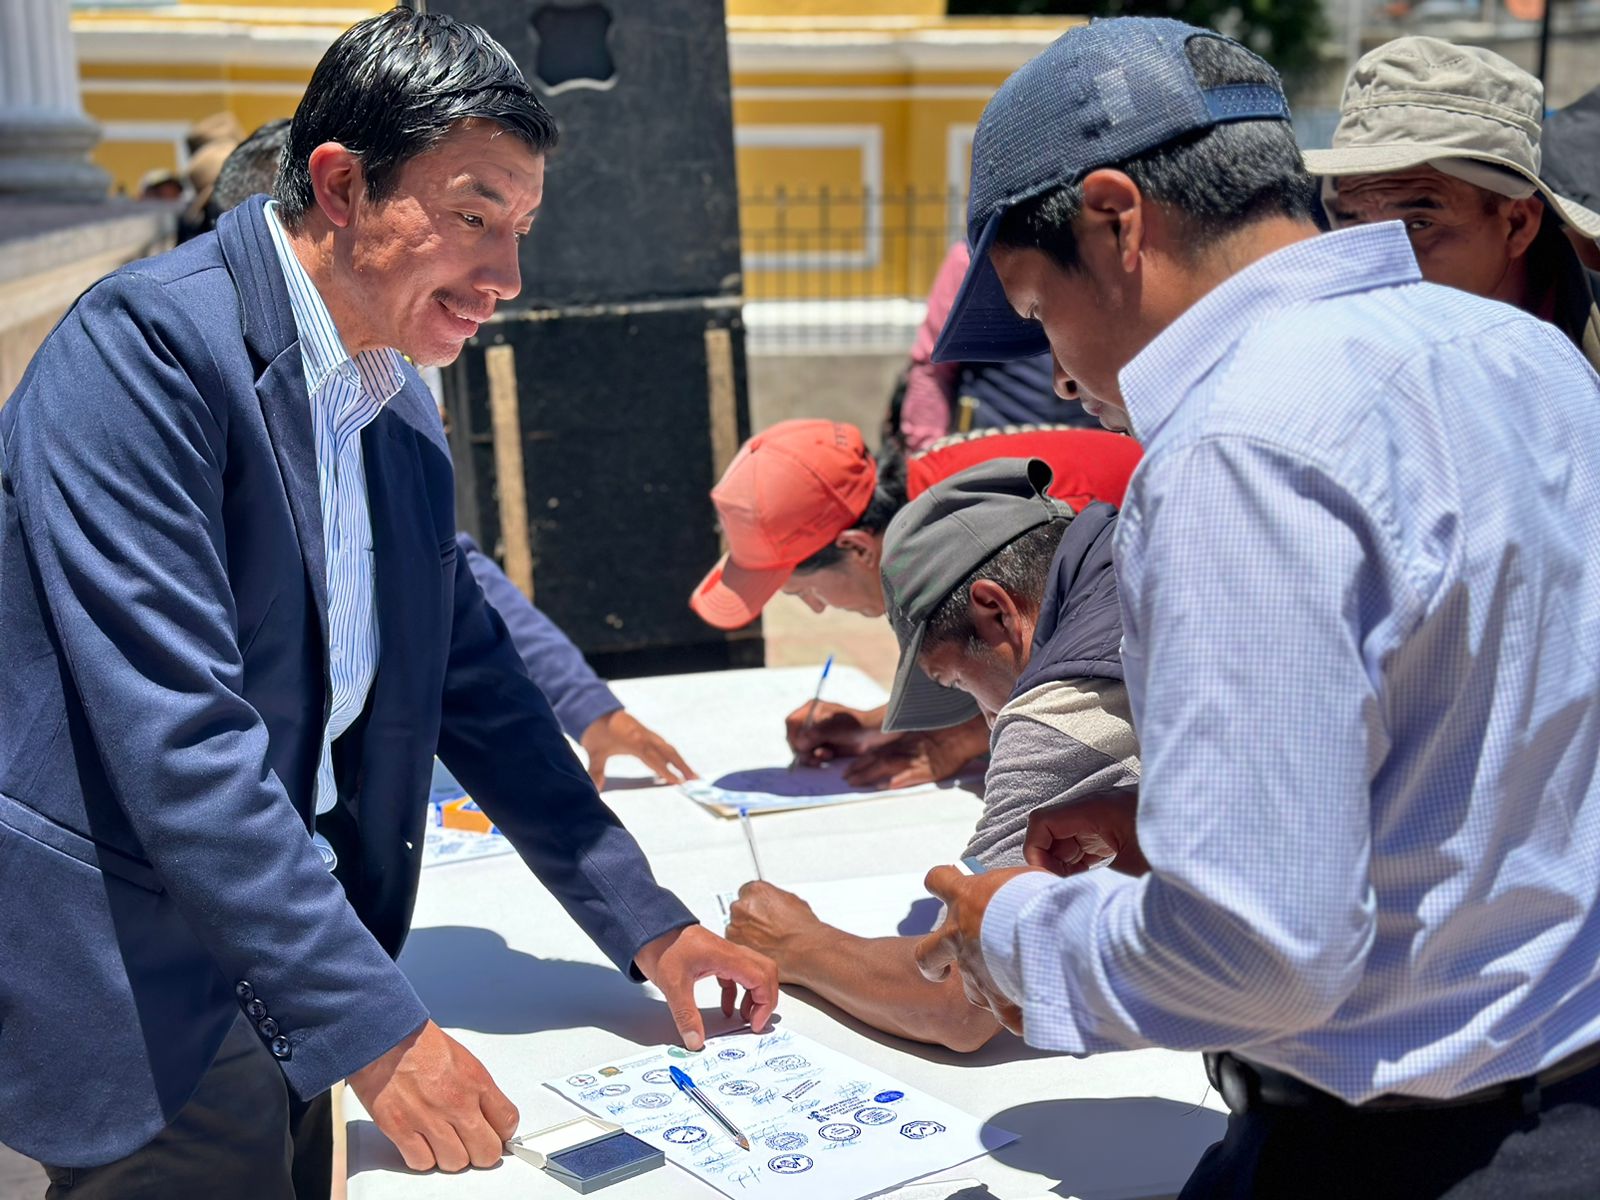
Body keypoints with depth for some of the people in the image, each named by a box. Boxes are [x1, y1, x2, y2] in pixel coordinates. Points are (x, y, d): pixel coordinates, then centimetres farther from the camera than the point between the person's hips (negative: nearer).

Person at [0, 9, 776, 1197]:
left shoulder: (401, 408, 6)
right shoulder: (148, 343, -19)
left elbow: (474, 681, 12)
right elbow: (178, 740, -26)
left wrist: (647, 923, 8)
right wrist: (374, 1028, -26)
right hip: (141, 1001, -7)